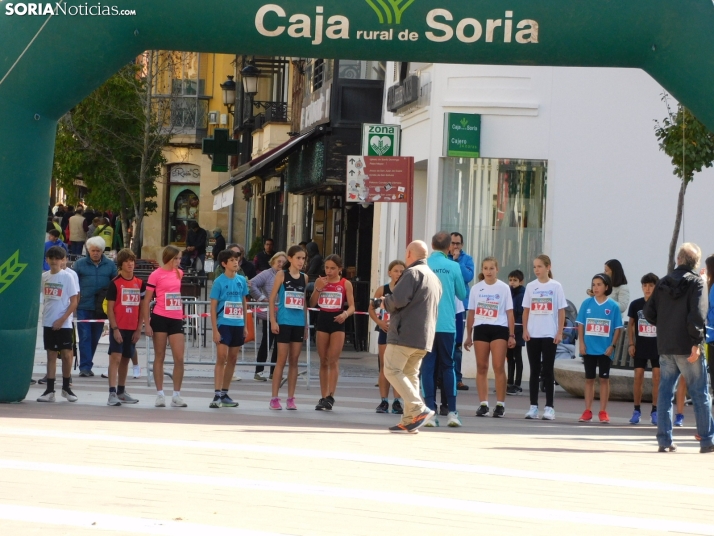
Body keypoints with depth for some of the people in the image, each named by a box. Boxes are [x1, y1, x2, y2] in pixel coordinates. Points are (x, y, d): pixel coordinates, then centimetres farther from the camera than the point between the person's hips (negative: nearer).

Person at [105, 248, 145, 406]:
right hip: (118, 328, -5)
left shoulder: (140, 284, 8)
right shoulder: (115, 283, -5)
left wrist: (139, 329, 6)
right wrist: (115, 328, -12)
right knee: (115, 358, -11)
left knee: (125, 359, 13)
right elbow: (110, 308, -7)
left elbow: (141, 308, 11)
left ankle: (121, 392, 24)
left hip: (132, 329, 5)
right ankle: (112, 394, -16)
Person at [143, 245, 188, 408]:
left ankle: (177, 395, 6)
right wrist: (147, 324, -10)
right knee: (159, 357, 5)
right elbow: (147, 300, -5)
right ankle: (160, 395, 10)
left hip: (176, 320, 4)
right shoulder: (156, 275, -7)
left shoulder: (179, 273, 9)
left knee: (179, 358, -2)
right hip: (160, 318, -4)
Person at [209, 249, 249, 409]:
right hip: (224, 324, -5)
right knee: (221, 358, -10)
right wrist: (215, 330, -12)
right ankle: (217, 395, -11)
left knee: (232, 360, 10)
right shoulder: (219, 282, -7)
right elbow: (213, 307, -6)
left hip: (238, 324, 5)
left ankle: (224, 394, 18)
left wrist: (246, 324, 12)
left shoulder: (242, 280, 7)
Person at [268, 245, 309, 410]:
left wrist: (306, 324, 13)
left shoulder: (304, 278, 10)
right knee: (282, 360, -4)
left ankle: (291, 398, 10)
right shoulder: (282, 275, -2)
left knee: (294, 361, 6)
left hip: (299, 323, 4)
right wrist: (273, 321, -10)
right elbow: (272, 299, -3)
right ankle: (274, 398, 1)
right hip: (284, 322, -4)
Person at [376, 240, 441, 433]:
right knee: (410, 374, 11)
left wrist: (385, 303, 2)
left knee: (392, 370, -6)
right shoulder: (434, 278, 20)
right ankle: (409, 421, 6)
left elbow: (397, 300, -20)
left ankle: (419, 409, -18)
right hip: (425, 336, 9)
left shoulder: (413, 273, -9)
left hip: (405, 333, -9)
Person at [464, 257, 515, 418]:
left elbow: (509, 313, 3)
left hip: (499, 329, -3)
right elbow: (471, 313, 13)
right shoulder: (476, 288, 9)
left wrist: (511, 335, -3)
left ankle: (500, 404, -4)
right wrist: (468, 336, 11)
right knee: (481, 367, 2)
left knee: (498, 367, -8)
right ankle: (483, 404, 5)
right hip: (480, 329, 3)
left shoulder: (504, 288, 3)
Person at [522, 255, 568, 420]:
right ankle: (533, 406, 8)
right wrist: (525, 330, 0)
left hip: (549, 335, -2)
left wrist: (560, 333, -6)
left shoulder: (556, 286, 0)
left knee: (547, 371, -1)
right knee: (534, 371, 5)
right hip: (533, 334, 2)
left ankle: (549, 407, 3)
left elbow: (561, 311, 0)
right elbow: (526, 310, 9)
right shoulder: (530, 286, 6)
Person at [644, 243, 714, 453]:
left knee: (665, 392, 8)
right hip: (687, 347, -4)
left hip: (665, 347, 5)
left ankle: (664, 440, 5)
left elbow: (649, 313, 8)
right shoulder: (696, 283, -6)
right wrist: (696, 343, -18)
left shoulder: (663, 283, 9)